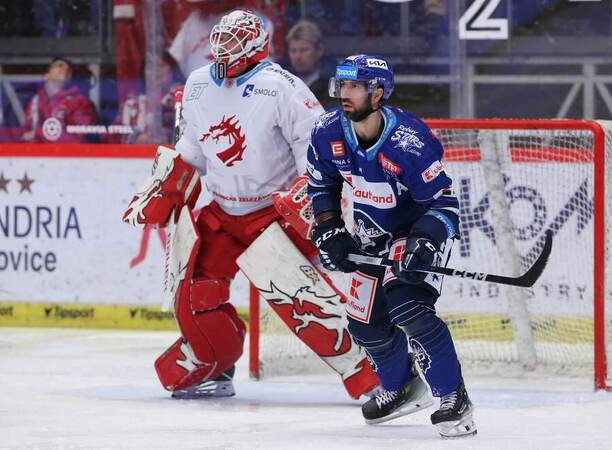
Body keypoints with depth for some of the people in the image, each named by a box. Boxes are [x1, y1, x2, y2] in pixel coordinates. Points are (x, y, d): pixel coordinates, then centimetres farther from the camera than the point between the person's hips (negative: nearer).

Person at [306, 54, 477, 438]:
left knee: (407, 305, -28)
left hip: (422, 228, -7)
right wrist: (328, 230, -3)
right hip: (373, 235, 7)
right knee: (366, 322, 9)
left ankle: (454, 399, -19)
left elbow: (444, 203, -27)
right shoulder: (328, 133, -14)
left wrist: (423, 244, -41)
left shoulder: (410, 143, -32)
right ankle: (402, 388, 38)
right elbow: (321, 184, 6)